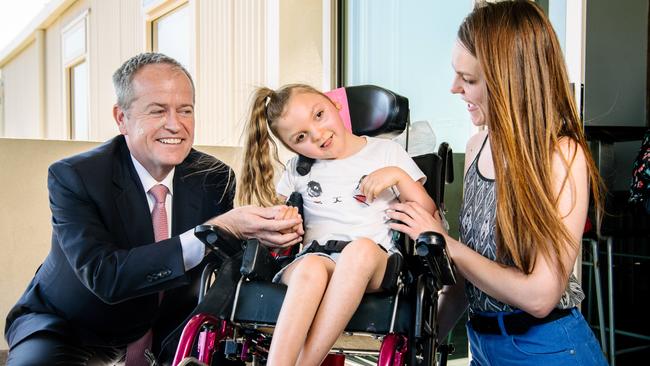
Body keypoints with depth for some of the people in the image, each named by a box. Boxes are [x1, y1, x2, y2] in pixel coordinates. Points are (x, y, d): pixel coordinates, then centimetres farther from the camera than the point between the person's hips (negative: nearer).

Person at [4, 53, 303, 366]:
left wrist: (273, 222, -32)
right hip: (67, 328, -2)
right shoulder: (72, 176, -20)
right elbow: (103, 276, -32)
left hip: (167, 326, 3)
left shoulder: (215, 178, -9)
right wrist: (215, 231, -42)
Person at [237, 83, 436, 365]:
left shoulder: (387, 152, 14)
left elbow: (428, 215, 12)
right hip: (314, 256, 1)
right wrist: (282, 215, -1)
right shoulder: (298, 169, 22)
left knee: (361, 247, -37)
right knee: (312, 266, -36)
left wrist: (398, 175, -3)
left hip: (374, 260, -1)